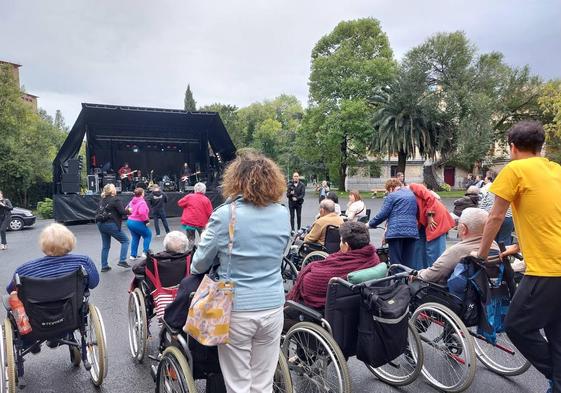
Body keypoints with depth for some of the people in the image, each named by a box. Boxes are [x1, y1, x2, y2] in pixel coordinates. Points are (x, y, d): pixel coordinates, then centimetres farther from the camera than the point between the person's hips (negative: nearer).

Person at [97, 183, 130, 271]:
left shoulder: (102, 200, 12)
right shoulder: (115, 200, -9)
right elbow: (123, 212, -15)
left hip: (101, 224, 7)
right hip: (111, 225, -7)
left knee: (105, 246, 15)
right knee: (125, 240, 7)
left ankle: (104, 266, 18)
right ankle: (122, 261, -2)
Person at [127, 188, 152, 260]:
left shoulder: (132, 201, 9)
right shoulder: (142, 202, -16)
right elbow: (142, 213, -29)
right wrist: (147, 219, -14)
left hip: (129, 221, 8)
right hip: (138, 223, -8)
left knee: (135, 238, 19)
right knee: (148, 235, 10)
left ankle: (133, 255, 20)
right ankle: (145, 252, 3)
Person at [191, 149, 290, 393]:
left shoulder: (224, 215, -14)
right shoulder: (283, 215, -2)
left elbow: (200, 263, -4)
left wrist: (194, 270, 17)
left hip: (235, 310, -3)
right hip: (273, 308, 4)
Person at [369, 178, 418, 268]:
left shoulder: (392, 196, 0)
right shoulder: (412, 194, 19)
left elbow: (383, 214, -5)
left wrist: (370, 224, 9)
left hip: (396, 231, -5)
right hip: (412, 231, 6)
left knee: (396, 261, 0)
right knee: (408, 262, 8)